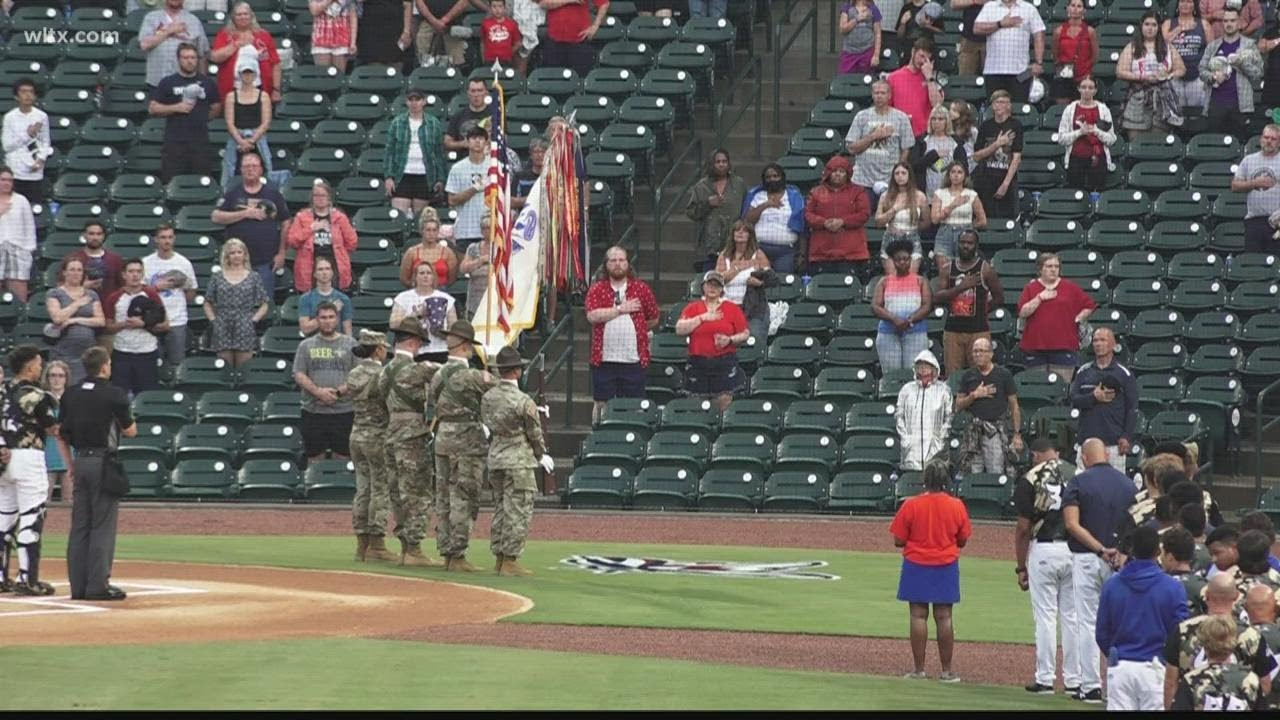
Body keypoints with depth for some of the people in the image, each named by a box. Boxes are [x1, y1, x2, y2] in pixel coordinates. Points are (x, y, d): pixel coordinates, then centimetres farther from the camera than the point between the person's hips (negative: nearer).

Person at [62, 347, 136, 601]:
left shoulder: (70, 394, 7)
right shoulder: (113, 394, -10)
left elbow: (64, 433, 10)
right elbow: (131, 431, -4)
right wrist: (129, 420, 17)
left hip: (80, 461, 6)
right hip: (103, 462, -6)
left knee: (79, 524, 9)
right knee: (103, 525, -3)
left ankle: (78, 585, 9)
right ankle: (97, 585, -6)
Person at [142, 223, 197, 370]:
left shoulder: (184, 263, 5)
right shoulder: (146, 263, 3)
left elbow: (190, 296, 9)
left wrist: (187, 285, -11)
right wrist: (157, 287, -11)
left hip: (177, 321, 0)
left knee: (176, 363, 0)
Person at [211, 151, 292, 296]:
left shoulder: (273, 193, 6)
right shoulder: (232, 194, 7)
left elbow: (285, 224, 9)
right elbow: (216, 217, -4)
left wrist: (281, 253, 3)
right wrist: (244, 214, -12)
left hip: (265, 262, -1)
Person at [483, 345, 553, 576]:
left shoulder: (487, 397, 2)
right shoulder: (524, 402, -16)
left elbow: (486, 426, 10)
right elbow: (535, 434, -8)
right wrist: (543, 456, 10)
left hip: (494, 459, 7)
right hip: (518, 461, -7)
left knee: (500, 509, 15)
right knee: (518, 511, -2)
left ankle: (499, 557, 19)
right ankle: (510, 560, -3)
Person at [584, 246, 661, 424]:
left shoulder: (641, 288, 7)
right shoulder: (597, 289, 4)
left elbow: (654, 319, 13)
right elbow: (592, 316, -12)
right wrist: (620, 309, -11)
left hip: (633, 360, 0)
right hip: (604, 360, 0)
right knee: (602, 404, 4)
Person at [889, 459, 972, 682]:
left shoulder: (911, 505, -10)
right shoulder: (957, 506, -5)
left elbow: (898, 540, -6)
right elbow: (962, 540, 3)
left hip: (916, 566, -1)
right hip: (946, 567, 1)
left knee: (918, 616, 3)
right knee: (944, 617, 5)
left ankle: (919, 670, 3)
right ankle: (946, 671, 7)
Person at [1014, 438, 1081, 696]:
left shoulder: (1029, 480, -4)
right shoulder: (1076, 475, 3)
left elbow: (1023, 529, -5)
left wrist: (1021, 567, 2)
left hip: (1043, 550, -3)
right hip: (1075, 550, 3)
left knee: (1045, 617, 3)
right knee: (1073, 617, 9)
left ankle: (1045, 679, 4)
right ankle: (1074, 681, 11)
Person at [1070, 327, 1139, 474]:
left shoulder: (1124, 374, 3)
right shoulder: (1083, 372, 11)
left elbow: (1132, 409, 1)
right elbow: (1074, 400, 4)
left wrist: (1127, 437, -7)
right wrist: (1094, 397, -14)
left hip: (1113, 442, -2)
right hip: (1088, 439, 2)